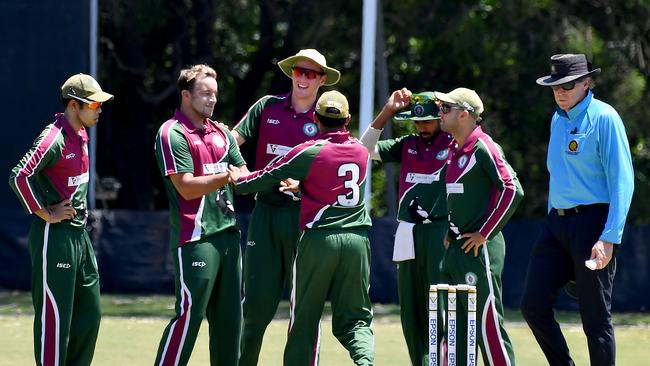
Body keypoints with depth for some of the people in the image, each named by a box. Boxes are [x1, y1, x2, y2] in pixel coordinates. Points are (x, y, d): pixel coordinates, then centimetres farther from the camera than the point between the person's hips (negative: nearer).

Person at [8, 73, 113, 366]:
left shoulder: (81, 135, 11)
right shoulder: (54, 138, -18)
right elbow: (19, 177, -27)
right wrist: (46, 214, -19)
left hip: (79, 233, 10)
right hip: (55, 235, -9)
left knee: (90, 313, 12)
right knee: (55, 315, -5)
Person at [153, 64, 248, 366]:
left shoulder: (221, 133, 17)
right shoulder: (173, 134, -7)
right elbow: (187, 187, -15)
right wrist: (227, 176, -15)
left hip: (228, 232, 8)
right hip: (195, 237, -8)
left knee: (230, 317, 10)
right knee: (189, 313, -9)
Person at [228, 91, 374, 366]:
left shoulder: (309, 152, -5)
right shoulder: (361, 152, 10)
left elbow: (267, 178, 2)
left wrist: (235, 181, 19)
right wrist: (297, 185, 35)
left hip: (318, 239, -3)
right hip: (357, 239, 3)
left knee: (305, 318, 7)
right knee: (354, 317, 5)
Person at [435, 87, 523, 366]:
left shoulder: (483, 147, -13)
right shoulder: (454, 150, 14)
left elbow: (512, 189, -19)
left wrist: (484, 233, -16)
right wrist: (451, 232, 14)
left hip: (479, 248, -9)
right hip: (455, 247, 9)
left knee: (487, 323, -8)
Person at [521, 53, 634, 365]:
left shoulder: (604, 118, -9)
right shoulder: (558, 119, 15)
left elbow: (621, 180, -14)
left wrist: (609, 238, -20)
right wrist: (552, 224, 18)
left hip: (591, 222, -8)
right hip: (557, 222, 8)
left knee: (595, 317, -4)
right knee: (533, 304, 1)